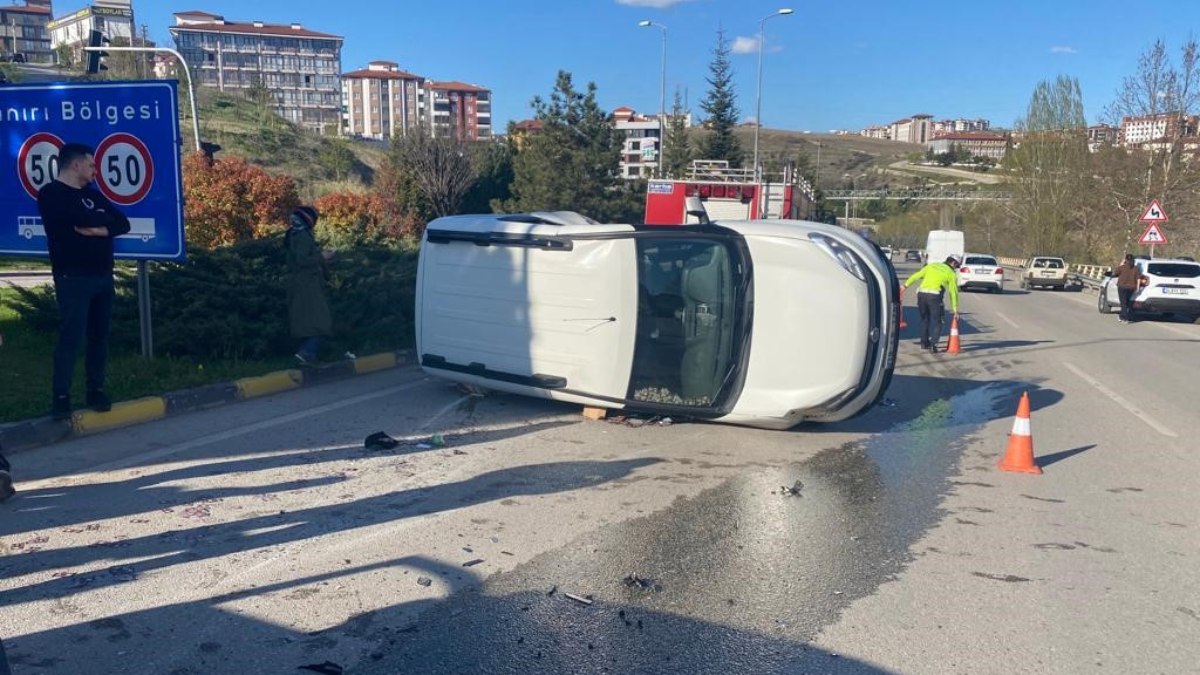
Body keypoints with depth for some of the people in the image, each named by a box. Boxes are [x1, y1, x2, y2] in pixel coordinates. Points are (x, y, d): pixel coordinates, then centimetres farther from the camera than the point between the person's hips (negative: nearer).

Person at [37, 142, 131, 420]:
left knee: (99, 336, 6)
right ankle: (61, 397, -4)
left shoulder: (92, 194, 19)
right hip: (73, 278, -6)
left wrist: (100, 229, -10)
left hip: (102, 275, 6)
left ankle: (96, 391, 12)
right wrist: (103, 219, 2)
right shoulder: (51, 194, -2)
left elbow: (123, 224, 9)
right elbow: (81, 218, -18)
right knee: (71, 337, -9)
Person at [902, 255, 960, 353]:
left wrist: (905, 286, 22)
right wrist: (955, 309, 13)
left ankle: (924, 343, 26)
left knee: (924, 319, 21)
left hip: (921, 293, 4)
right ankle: (933, 344, -6)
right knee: (937, 321, 7)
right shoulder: (951, 273, 10)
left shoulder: (931, 266, 20)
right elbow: (953, 292, 10)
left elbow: (915, 276, 16)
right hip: (934, 296, -4)